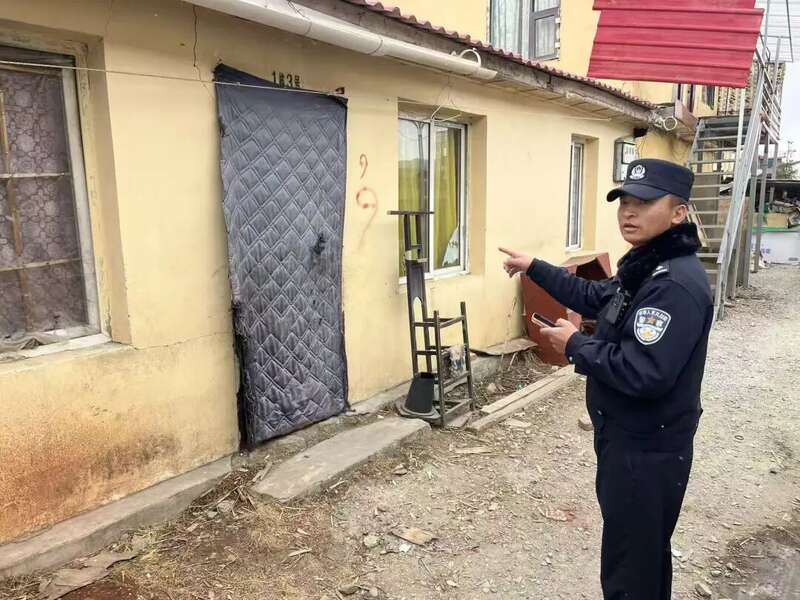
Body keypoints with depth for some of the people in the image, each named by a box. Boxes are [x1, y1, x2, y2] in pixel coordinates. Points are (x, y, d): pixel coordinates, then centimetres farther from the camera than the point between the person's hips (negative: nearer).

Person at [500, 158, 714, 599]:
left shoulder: (677, 285, -27)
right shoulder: (646, 266, 7)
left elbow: (644, 374, -34)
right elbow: (594, 298, 20)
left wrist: (575, 345, -20)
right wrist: (535, 268, 17)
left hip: (647, 449, -10)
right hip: (627, 438, 10)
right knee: (644, 551, 28)